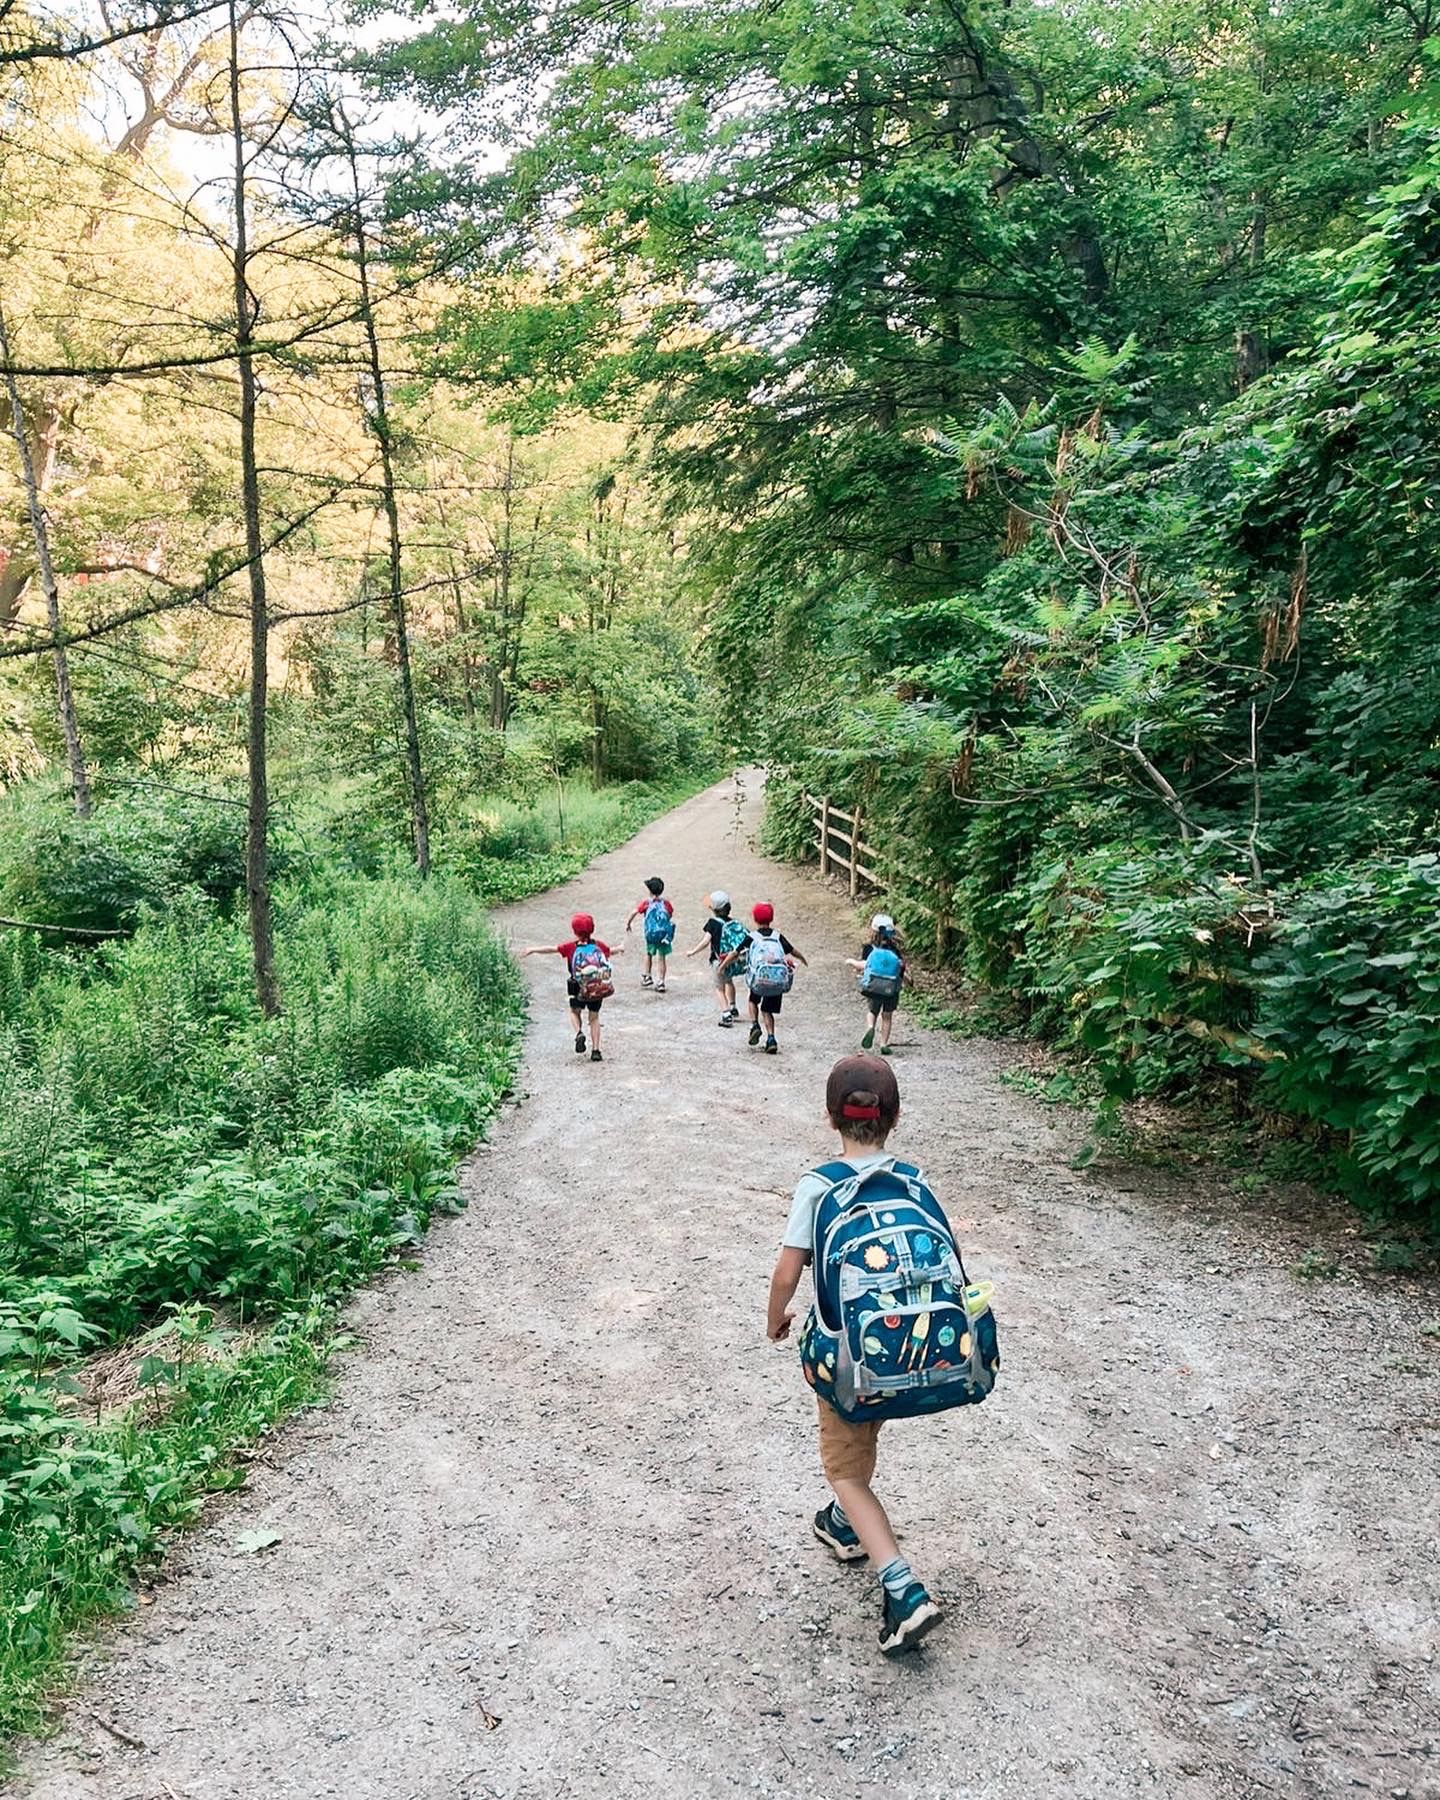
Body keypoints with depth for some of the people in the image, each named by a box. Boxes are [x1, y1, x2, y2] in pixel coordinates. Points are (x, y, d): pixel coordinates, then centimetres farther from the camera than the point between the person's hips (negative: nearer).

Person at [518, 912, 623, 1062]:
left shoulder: (571, 946, -8)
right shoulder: (598, 945, 1)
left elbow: (552, 949, -16)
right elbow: (610, 951, 19)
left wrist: (533, 950, -10)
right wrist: (620, 949, 41)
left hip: (580, 990, -2)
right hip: (600, 988, 2)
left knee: (575, 1012, 24)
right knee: (594, 1017, 18)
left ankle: (579, 1032, -5)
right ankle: (595, 1051, 11)